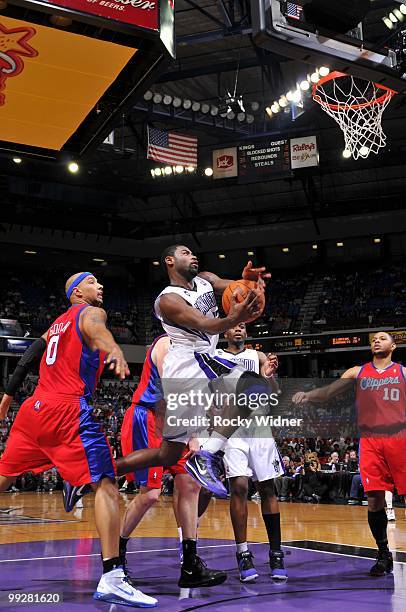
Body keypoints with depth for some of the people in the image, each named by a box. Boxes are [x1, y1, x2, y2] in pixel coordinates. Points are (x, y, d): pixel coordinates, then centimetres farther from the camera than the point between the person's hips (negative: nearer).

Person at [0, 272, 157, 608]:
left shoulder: (57, 324, 27)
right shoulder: (91, 312, 3)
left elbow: (27, 360, 31)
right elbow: (94, 328, -22)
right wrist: (114, 349, -44)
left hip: (33, 407, 9)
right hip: (68, 408, -9)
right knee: (106, 482, -12)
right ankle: (112, 578, -22)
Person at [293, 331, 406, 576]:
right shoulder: (358, 372, 14)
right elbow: (327, 392, 9)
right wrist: (308, 395, -10)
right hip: (370, 441, 1)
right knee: (374, 499, -1)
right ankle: (383, 555, 13)